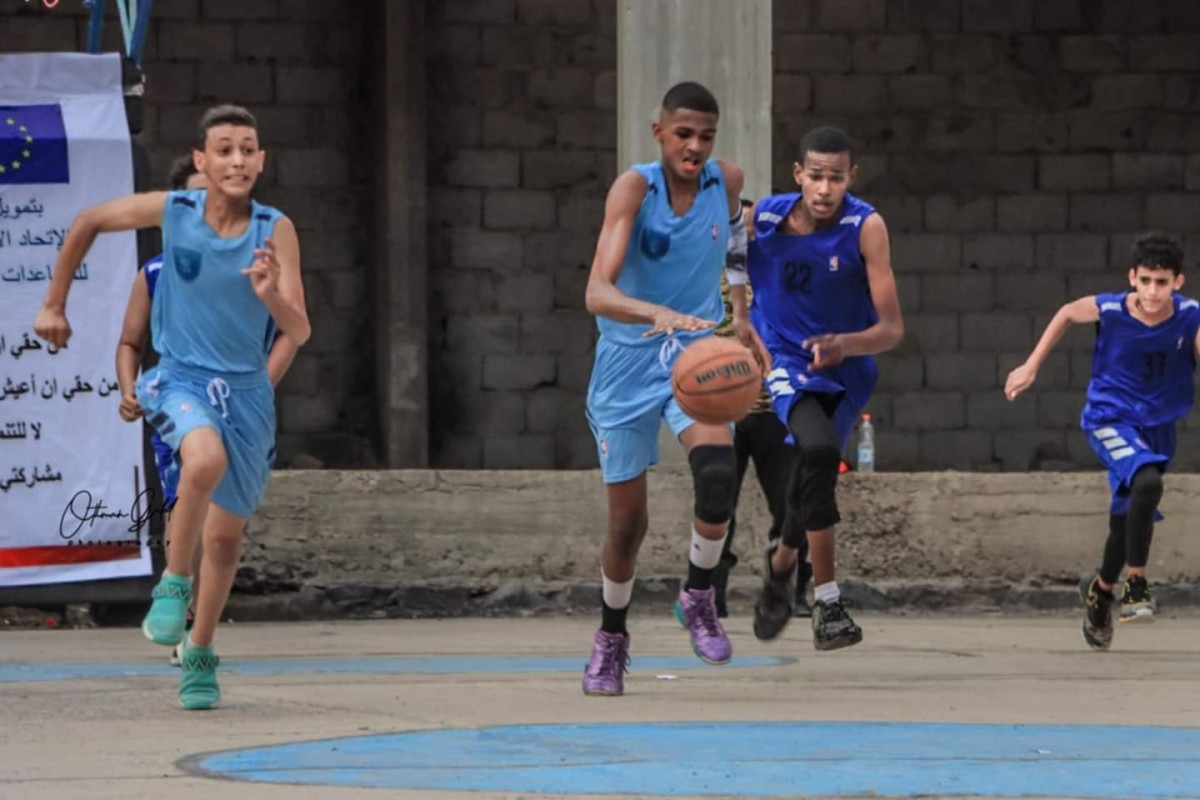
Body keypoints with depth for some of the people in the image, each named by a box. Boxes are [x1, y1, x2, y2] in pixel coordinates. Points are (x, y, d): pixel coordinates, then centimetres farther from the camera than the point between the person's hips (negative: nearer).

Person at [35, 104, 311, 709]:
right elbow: (88, 222, 7)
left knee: (225, 535, 11)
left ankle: (200, 655, 32)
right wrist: (54, 304, 11)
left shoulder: (276, 232, -12)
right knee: (206, 459, -35)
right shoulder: (171, 211, -12)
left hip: (246, 389, 2)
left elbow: (298, 333, -16)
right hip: (181, 379, -2)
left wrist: (270, 294, -37)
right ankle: (172, 585, -16)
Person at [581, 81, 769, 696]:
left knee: (718, 469, -28)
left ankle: (698, 596, -3)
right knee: (627, 520, 5)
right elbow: (597, 293, -30)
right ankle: (611, 639, 31)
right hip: (628, 362, -2)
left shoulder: (727, 183, -5)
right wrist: (658, 314, -48)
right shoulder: (634, 189, -18)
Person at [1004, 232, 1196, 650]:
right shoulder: (1109, 310, -18)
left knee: (1128, 518, 16)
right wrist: (1031, 366, 4)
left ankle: (1101, 589, 44)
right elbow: (1067, 314, 1)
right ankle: (1135, 584, -18)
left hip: (1158, 424, 3)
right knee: (1147, 482, -31)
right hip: (1110, 419, -3)